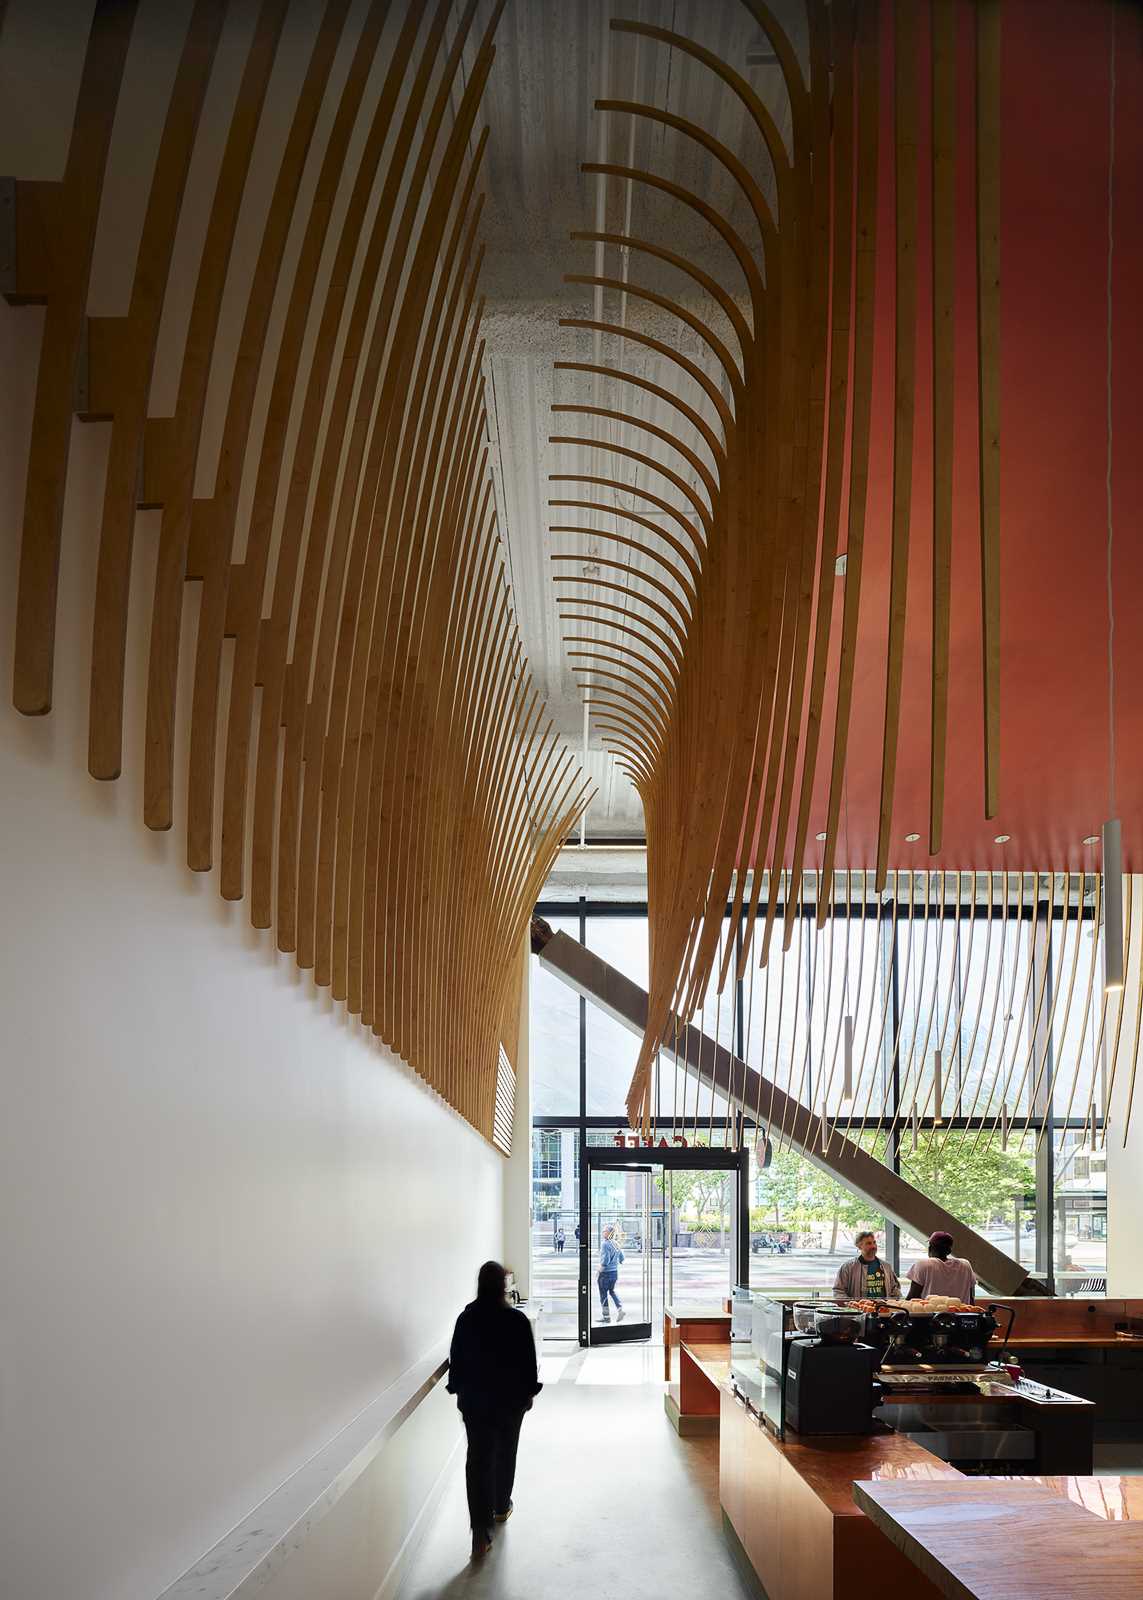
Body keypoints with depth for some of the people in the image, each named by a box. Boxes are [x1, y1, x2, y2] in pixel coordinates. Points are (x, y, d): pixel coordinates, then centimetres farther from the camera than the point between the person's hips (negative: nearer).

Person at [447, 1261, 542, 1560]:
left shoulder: (466, 1319, -6)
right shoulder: (517, 1320, -13)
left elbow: (456, 1359, 1)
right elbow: (528, 1361, -7)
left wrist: (459, 1390, 14)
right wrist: (530, 1392, 7)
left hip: (473, 1401, 1)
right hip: (510, 1399, -1)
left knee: (478, 1459, -1)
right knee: (505, 1454, 21)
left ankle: (480, 1532, -9)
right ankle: (501, 1507, 39)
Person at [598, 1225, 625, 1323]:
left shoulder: (606, 1244, -18)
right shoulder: (616, 1244, 6)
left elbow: (605, 1260, -23)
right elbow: (622, 1259, 14)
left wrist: (600, 1270, -11)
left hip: (605, 1273, -7)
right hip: (615, 1272, 7)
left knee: (603, 1294, 6)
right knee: (612, 1291, 24)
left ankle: (607, 1316, 12)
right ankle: (620, 1309, 10)